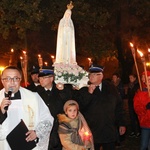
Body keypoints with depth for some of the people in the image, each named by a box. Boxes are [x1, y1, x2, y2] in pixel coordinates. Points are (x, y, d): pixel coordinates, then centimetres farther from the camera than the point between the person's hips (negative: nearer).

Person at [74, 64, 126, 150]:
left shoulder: (111, 88, 4)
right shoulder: (84, 89, -3)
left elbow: (118, 106, 9)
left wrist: (122, 124, 9)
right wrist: (88, 93, -20)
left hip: (110, 132, 2)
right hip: (92, 133, -2)